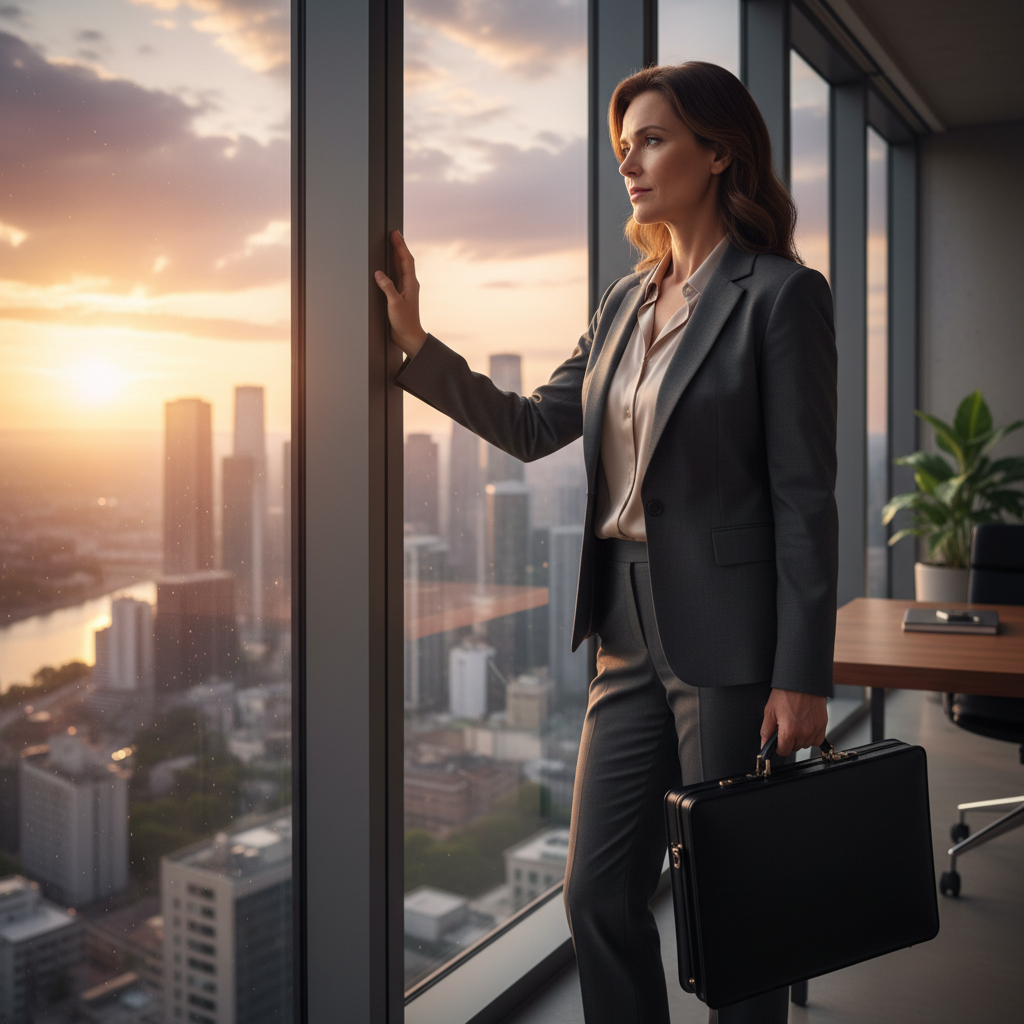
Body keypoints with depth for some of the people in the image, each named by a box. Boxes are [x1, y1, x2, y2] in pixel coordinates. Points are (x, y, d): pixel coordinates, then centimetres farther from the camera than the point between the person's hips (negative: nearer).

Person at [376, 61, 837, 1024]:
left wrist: (801, 678, -13)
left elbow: (805, 499, -11)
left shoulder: (780, 294, -8)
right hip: (630, 633, 7)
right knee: (598, 893, 13)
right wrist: (414, 342, 5)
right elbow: (532, 427, 12)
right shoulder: (627, 300, 13)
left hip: (727, 641, -7)